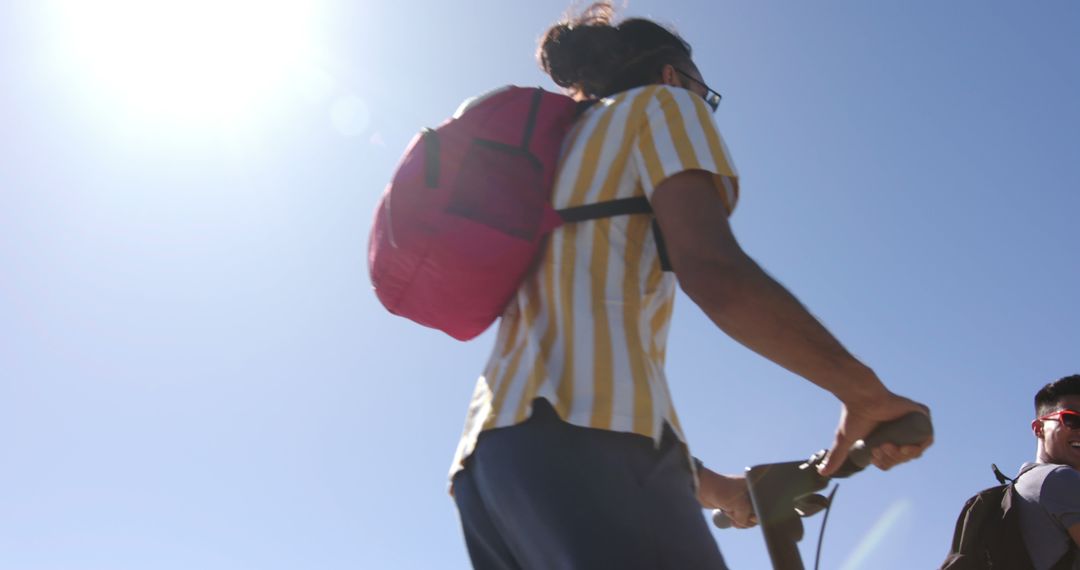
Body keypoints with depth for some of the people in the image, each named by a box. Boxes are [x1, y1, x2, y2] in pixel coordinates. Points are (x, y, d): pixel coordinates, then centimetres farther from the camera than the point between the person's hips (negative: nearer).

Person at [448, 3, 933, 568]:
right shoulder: (661, 103, 13)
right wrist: (864, 392, 0)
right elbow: (713, 272, -9)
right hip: (586, 439, -9)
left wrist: (715, 487, 37)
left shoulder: (550, 153, 35)